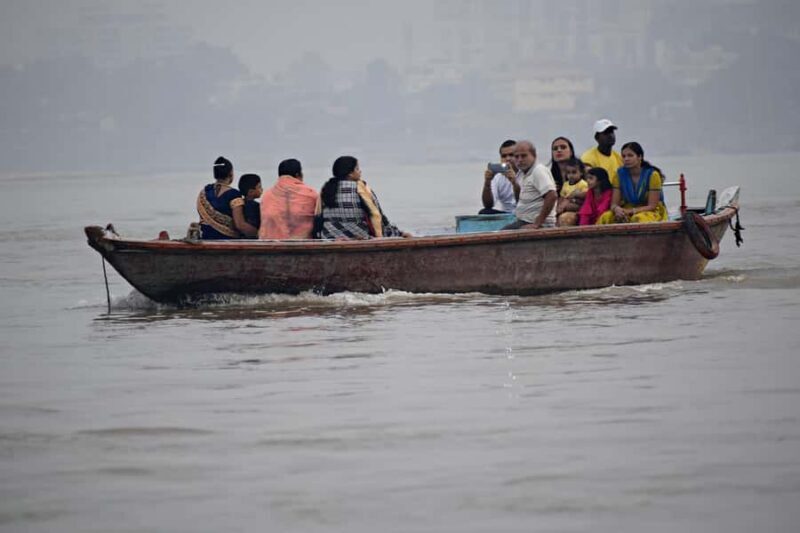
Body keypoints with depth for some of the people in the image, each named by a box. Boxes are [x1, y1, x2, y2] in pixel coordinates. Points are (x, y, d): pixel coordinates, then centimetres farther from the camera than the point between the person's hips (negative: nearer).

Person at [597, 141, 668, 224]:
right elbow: (614, 204, -2)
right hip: (627, 212, 3)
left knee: (638, 218, -39)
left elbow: (652, 206, -12)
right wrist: (617, 209, -27)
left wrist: (631, 211, -26)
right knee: (605, 217, -27)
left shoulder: (652, 175, -11)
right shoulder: (619, 175, -1)